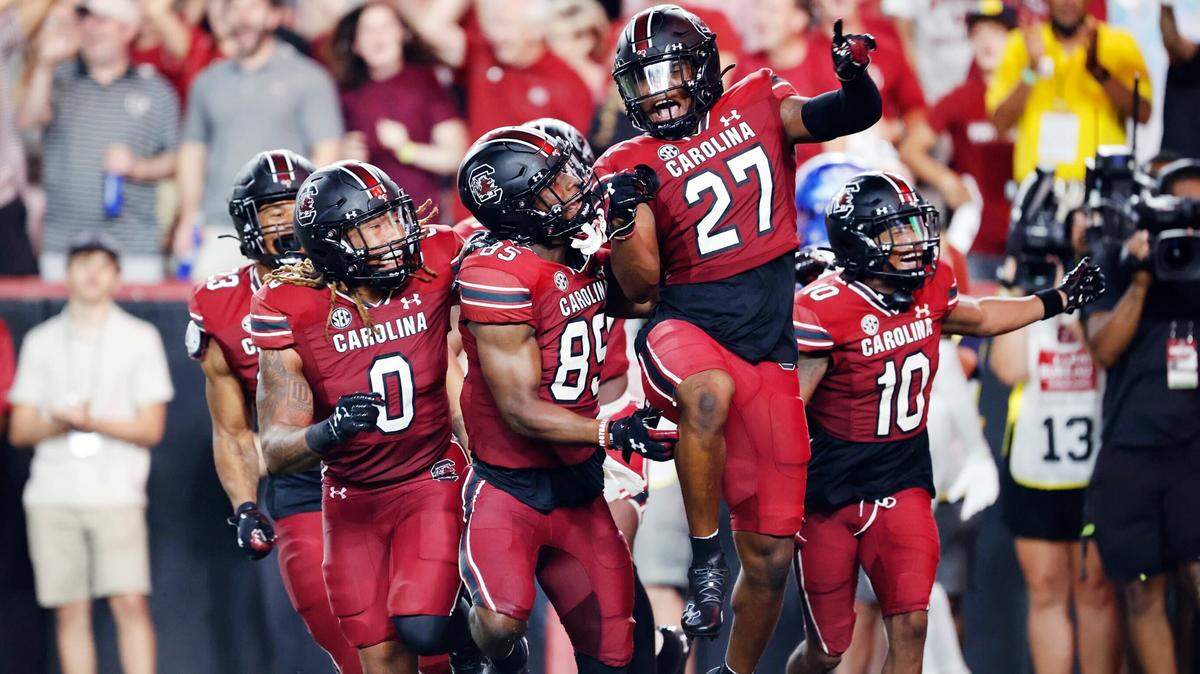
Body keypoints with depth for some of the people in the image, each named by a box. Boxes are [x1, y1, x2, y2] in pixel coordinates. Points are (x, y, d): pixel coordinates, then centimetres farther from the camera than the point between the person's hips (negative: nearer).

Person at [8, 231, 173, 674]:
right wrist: (59, 423, -9)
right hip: (52, 495, 2)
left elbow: (151, 428, 1)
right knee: (71, 612, 1)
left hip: (116, 492, -2)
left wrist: (90, 422, -13)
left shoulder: (139, 338, 7)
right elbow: (19, 430, 11)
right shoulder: (41, 342, 13)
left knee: (131, 602, -14)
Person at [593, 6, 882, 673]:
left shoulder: (756, 106, 8)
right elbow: (641, 285, -3)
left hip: (768, 354, 3)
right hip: (687, 328, -3)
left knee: (771, 557, 3)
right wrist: (625, 217, -21)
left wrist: (855, 76, -14)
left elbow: (858, 115, 8)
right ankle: (705, 555, -27)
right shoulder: (635, 166, 3)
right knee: (711, 391, -43)